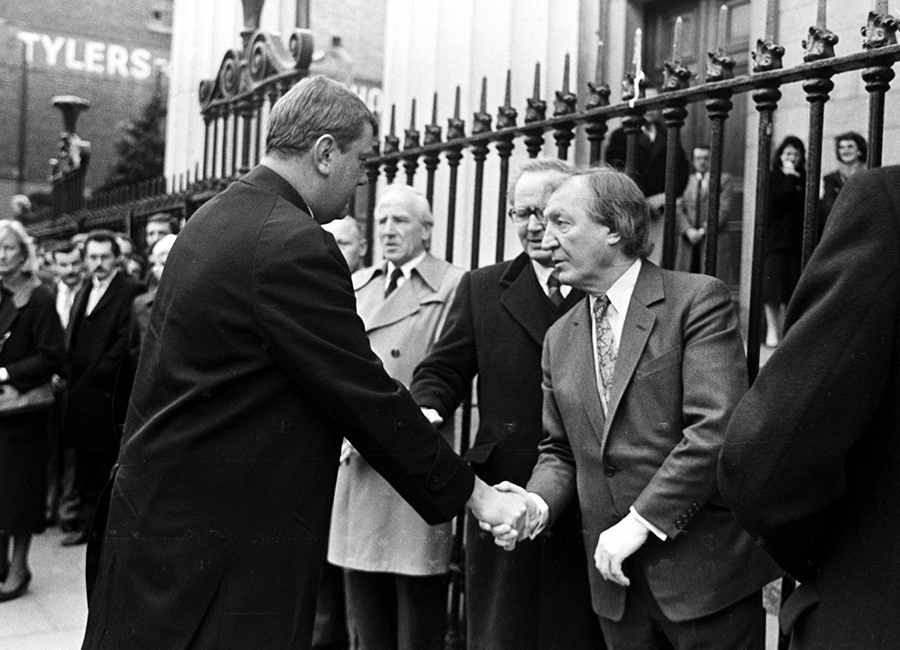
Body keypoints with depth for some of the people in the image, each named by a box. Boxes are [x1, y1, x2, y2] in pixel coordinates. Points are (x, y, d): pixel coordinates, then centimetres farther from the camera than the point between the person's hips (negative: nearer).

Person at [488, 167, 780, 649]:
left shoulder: (698, 299, -9)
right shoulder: (560, 338, 10)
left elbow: (717, 429, -18)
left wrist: (642, 520, -19)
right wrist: (539, 502, -6)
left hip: (706, 570, -5)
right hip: (615, 578, 6)